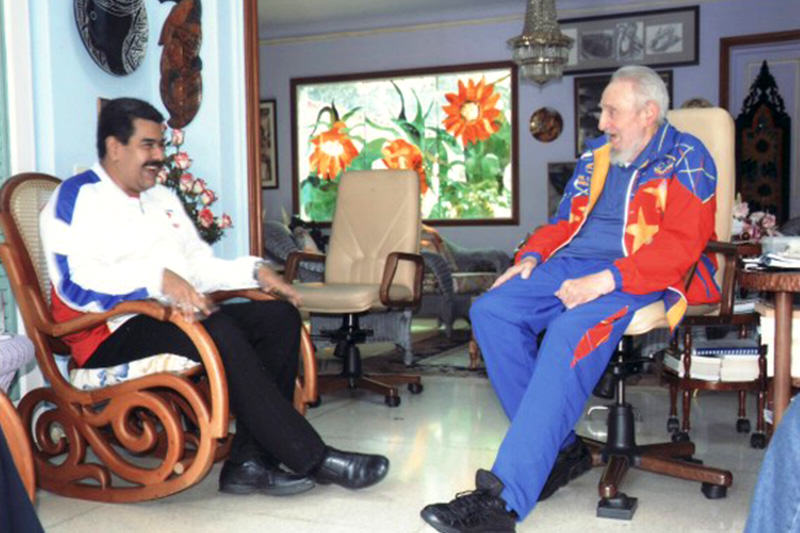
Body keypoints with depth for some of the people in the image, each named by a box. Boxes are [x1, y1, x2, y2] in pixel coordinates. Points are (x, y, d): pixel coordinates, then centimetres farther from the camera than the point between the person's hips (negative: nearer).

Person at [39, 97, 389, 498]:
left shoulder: (163, 199, 24)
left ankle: (250, 461, -20)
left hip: (180, 317, 8)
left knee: (280, 316, -13)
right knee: (218, 330, -34)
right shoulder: (76, 198, -1)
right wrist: (158, 279, -28)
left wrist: (254, 271, 6)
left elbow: (200, 263, 24)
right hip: (114, 334, -8)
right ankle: (311, 458, -27)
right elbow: (75, 282, -17)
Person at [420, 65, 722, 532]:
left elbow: (681, 243, -11)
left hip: (639, 279, -7)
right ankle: (561, 450, -14)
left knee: (570, 332, -36)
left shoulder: (686, 157, 1)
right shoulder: (596, 156, 21)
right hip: (570, 266, 7)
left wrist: (606, 279, -23)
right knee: (490, 311, -17)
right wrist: (532, 256, 6)